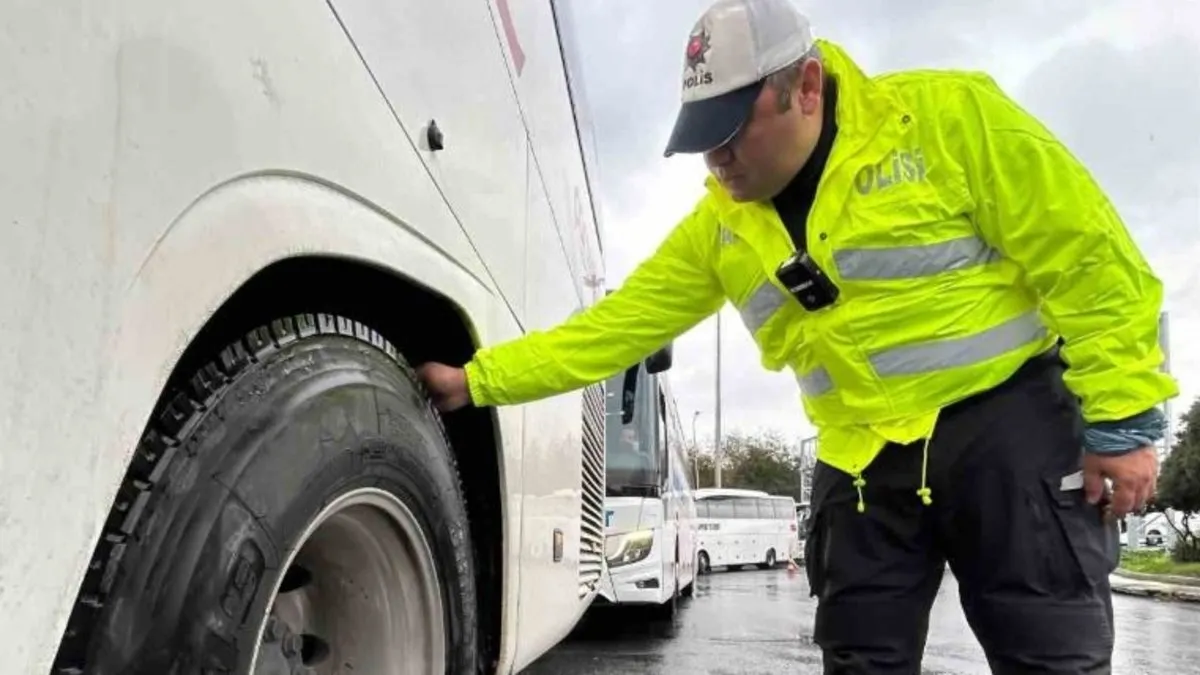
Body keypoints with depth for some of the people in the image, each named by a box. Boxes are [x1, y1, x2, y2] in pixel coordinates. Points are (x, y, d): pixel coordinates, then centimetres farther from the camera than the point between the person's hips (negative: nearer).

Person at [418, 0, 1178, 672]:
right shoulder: (719, 227, 4)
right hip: (864, 460, 5)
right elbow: (614, 326, 6)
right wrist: (478, 378, 3)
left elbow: (1090, 260, -9)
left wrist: (1122, 423, -11)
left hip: (1006, 423, -4)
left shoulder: (948, 115, -10)